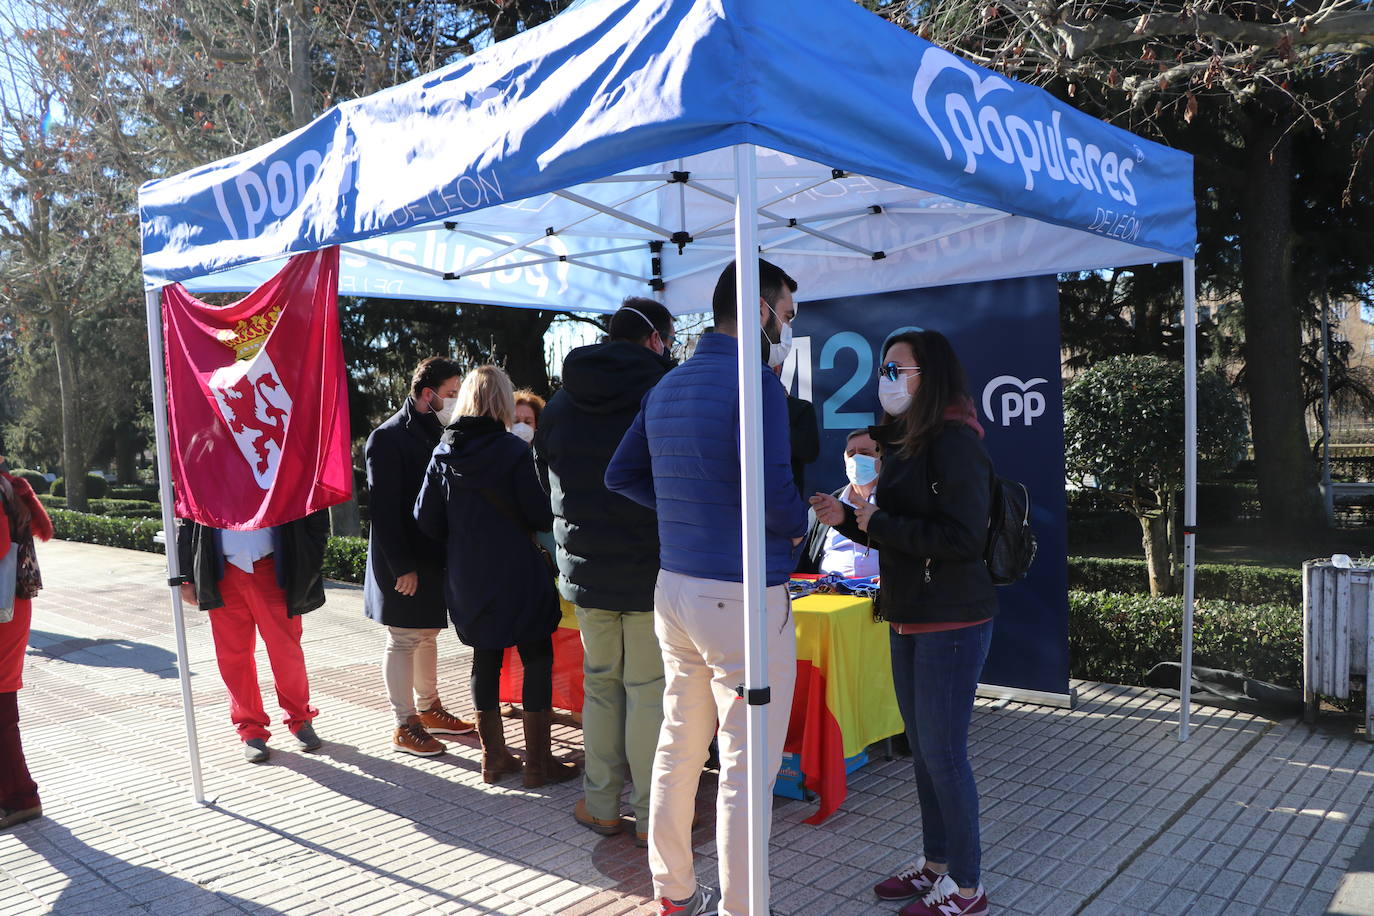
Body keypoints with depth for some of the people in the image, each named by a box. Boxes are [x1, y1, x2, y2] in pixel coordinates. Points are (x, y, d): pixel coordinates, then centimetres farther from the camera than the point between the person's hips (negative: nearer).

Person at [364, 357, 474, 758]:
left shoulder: (436, 435, 11)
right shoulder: (389, 438, -14)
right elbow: (384, 508, -18)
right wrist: (402, 566, -20)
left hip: (434, 556, 8)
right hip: (403, 563, -8)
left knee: (428, 634, 18)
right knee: (404, 641, 0)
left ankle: (428, 708, 31)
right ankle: (404, 726, 11)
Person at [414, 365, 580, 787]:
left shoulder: (444, 453, 1)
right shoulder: (513, 451, -14)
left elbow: (426, 519, 3)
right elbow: (541, 516, -14)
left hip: (467, 577, 5)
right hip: (517, 573, -5)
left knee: (485, 658, 15)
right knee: (537, 658, 5)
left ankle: (494, 756, 23)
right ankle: (538, 762, 8)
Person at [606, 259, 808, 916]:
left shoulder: (666, 387, 12)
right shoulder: (753, 383, -15)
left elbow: (621, 474, 19)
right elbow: (771, 494, -24)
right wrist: (801, 523, -3)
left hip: (674, 587, 9)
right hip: (741, 598, -8)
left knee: (678, 746, 18)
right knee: (746, 765, 2)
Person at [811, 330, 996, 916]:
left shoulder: (955, 442, -16)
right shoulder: (904, 443, 13)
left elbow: (963, 538, -24)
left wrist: (878, 523, -18)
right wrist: (845, 518, 2)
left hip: (951, 622, -9)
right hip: (909, 619, 9)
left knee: (944, 753, 0)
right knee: (922, 748, 17)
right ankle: (936, 863, 33)